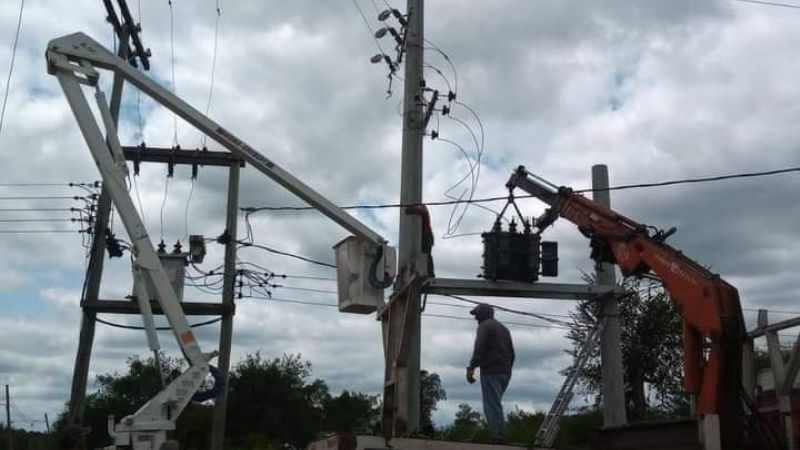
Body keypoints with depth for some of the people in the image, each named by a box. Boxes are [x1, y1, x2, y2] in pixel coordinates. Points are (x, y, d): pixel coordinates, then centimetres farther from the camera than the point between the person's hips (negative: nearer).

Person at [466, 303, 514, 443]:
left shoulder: (484, 326, -4)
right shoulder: (504, 328, 22)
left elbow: (479, 349, -16)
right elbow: (511, 354, 20)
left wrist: (471, 368, -17)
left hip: (490, 371, -8)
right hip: (504, 373, 8)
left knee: (492, 406, -9)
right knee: (494, 404, 13)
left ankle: (499, 438, -14)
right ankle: (499, 435, 7)